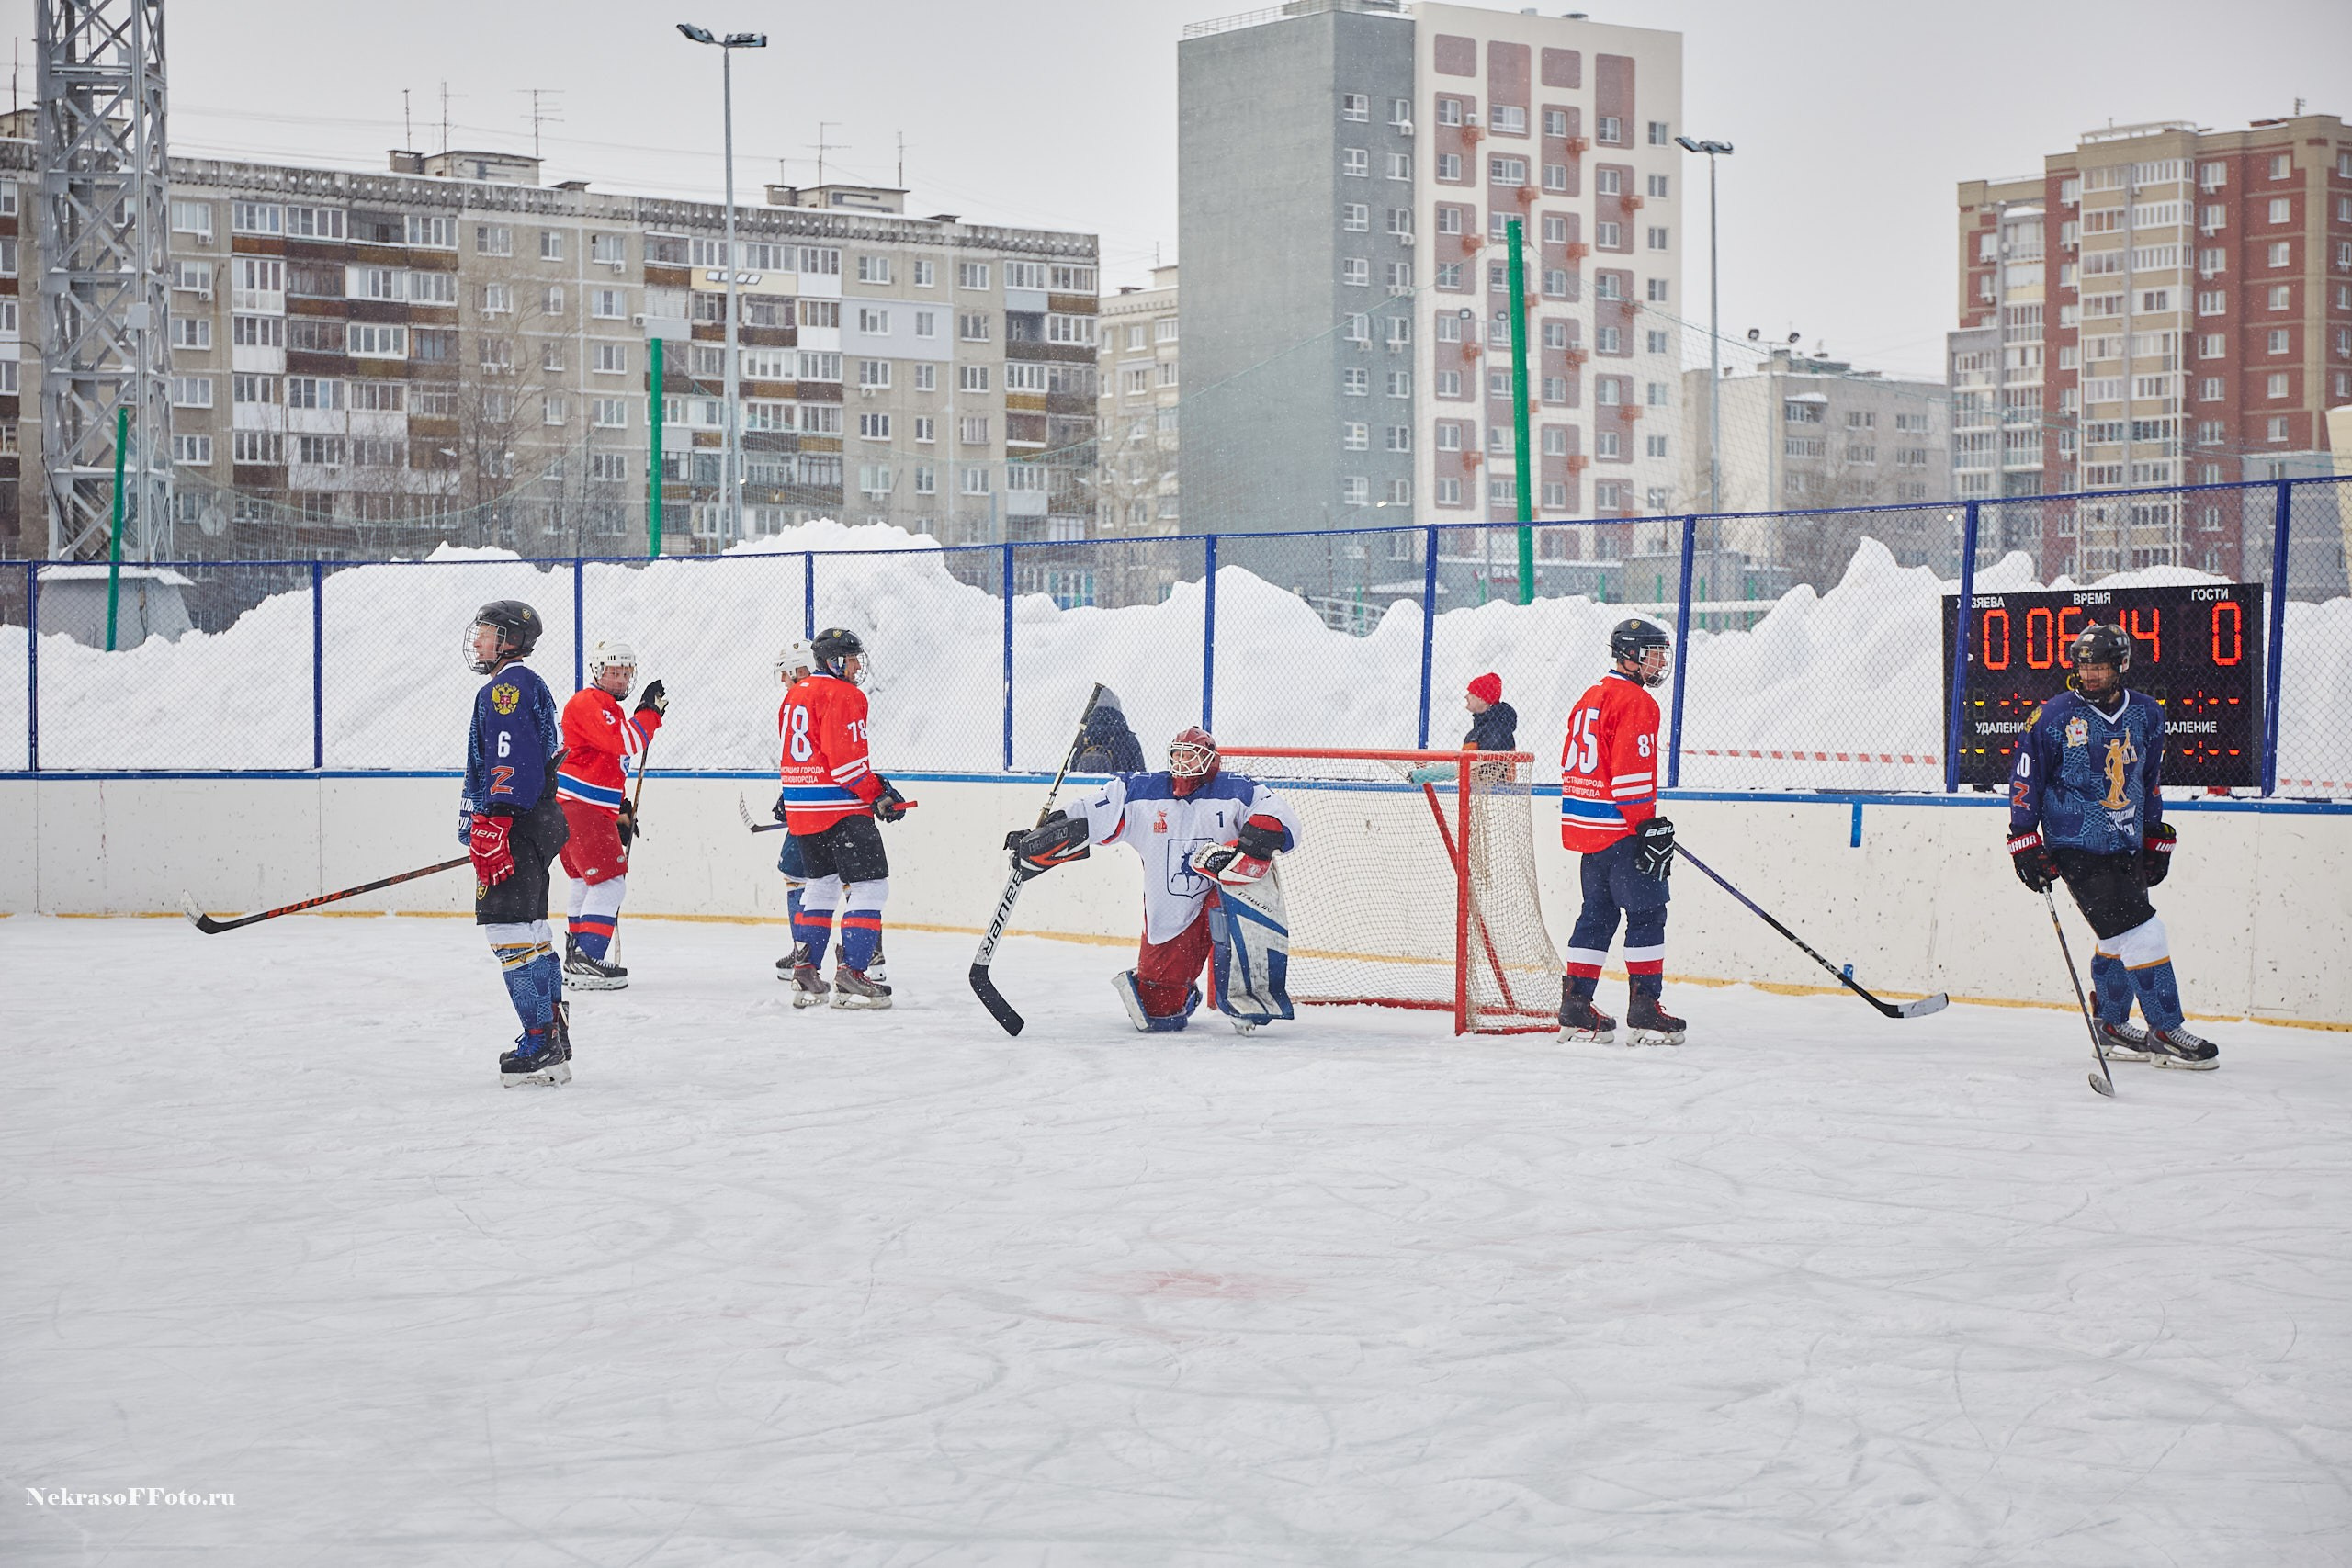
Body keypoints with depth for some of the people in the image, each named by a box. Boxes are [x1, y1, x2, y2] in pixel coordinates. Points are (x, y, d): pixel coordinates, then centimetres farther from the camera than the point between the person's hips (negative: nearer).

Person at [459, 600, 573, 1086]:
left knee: (509, 929, -13)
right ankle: (553, 1040, 21)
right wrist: (485, 835, 31)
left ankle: (542, 1043, -16)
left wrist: (490, 830, -27)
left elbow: (509, 765, -23)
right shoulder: (527, 685, 23)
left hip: (517, 826, -11)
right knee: (529, 932, 16)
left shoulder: (509, 685, -11)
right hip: (536, 826, 11)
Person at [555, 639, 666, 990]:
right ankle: (586, 962, -18)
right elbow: (624, 744, -27)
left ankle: (575, 959, 30)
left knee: (587, 883, 20)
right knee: (609, 882, -15)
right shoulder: (588, 703, -12)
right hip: (576, 807, -11)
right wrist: (650, 710, -21)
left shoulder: (610, 709, 21)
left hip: (595, 809, 11)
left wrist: (622, 809, 24)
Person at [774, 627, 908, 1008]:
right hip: (839, 807, -9)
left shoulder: (796, 693, 16)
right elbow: (846, 759, -19)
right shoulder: (842, 695, -13)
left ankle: (804, 973, 20)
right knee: (869, 884, -6)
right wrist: (879, 795, -12)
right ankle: (851, 976, -12)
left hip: (800, 806, 9)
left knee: (821, 884, 20)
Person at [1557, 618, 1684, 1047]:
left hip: (1584, 826, 9)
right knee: (1647, 912, -4)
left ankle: (1575, 1009, 12)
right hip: (1618, 828, -9)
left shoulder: (1591, 698, 18)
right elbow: (1632, 771, -20)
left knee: (1598, 913, 13)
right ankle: (1644, 1011, -5)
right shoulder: (1635, 701, -12)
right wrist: (1650, 828, -19)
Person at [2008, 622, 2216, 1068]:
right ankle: (2166, 1030, -5)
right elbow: (2025, 779, -3)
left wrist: (2156, 838, 20)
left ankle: (2110, 1028, 29)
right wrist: (2025, 841, -7)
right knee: (2139, 931, -13)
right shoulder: (2053, 717, -8)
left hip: (2126, 849, 6)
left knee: (2117, 940, 13)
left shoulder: (2146, 715, 7)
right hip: (2077, 849, -6)